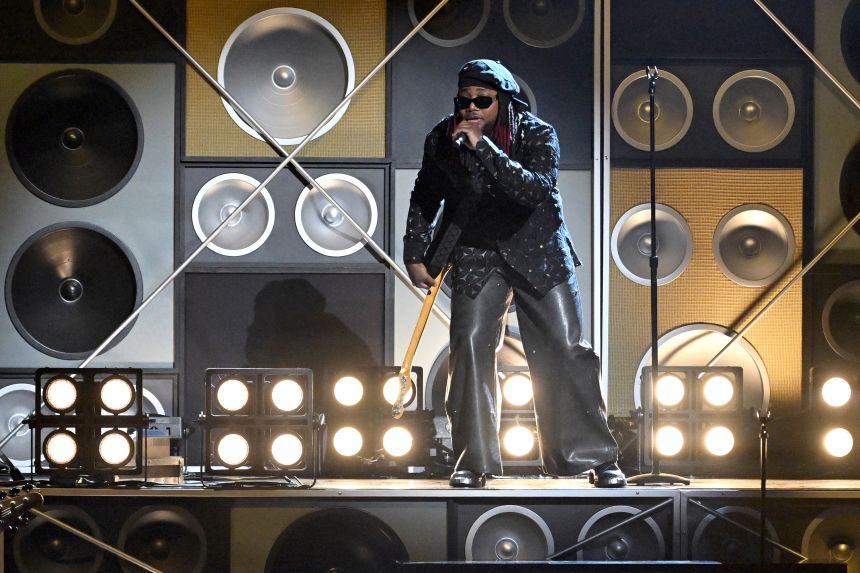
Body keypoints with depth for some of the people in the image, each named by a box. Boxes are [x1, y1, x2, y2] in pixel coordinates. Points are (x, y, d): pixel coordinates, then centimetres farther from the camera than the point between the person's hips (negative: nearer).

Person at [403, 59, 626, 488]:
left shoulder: (537, 135, -14)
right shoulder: (443, 140, -5)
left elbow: (537, 190, -32)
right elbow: (424, 200, 11)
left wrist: (483, 147, -36)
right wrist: (415, 255, 11)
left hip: (536, 250, -2)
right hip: (476, 255, 2)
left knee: (565, 350, -5)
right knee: (469, 345, -12)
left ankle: (596, 457, 4)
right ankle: (473, 461, -4)